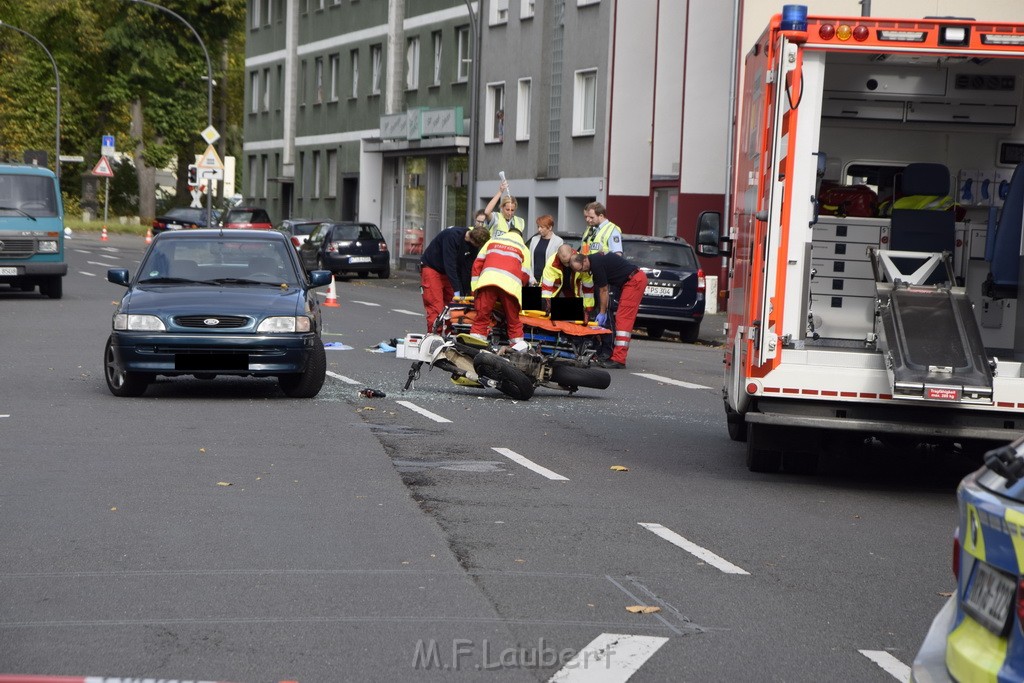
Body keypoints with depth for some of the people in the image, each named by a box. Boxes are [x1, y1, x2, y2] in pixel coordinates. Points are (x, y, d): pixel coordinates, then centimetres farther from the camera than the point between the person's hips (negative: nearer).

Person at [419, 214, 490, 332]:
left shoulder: (474, 243, -8)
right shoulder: (452, 235, -29)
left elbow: (467, 269, -4)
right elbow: (450, 264, -31)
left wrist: (466, 293, -7)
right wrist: (457, 290, -32)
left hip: (448, 272, 7)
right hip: (431, 268, -7)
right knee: (436, 308, -14)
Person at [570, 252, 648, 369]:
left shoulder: (596, 264, -18)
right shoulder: (595, 260, 11)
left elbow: (603, 291, -11)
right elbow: (603, 290, 14)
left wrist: (602, 313, -3)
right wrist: (603, 312, 12)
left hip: (635, 280, -10)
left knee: (623, 319, -13)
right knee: (621, 319, 10)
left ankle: (619, 359, -16)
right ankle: (616, 356, 10)